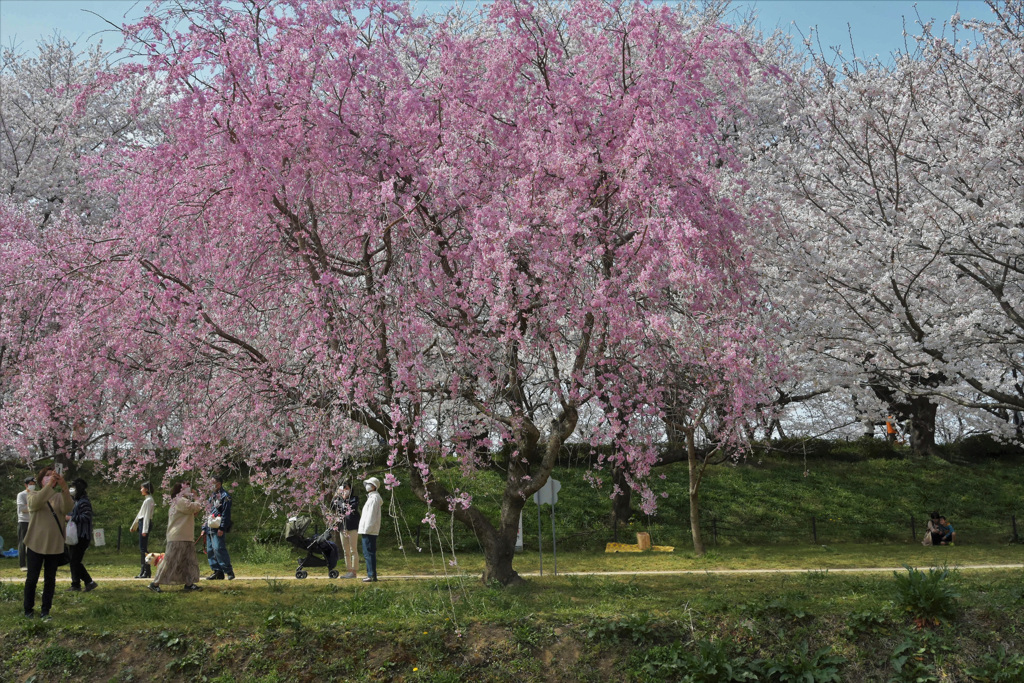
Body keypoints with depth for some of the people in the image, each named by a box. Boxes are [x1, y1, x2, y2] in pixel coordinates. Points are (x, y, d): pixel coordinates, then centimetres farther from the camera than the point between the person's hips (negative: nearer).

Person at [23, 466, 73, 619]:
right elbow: (35, 503, -23)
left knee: (50, 579, 6)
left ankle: (46, 610, 13)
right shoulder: (33, 494, 3)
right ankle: (28, 610, 11)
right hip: (36, 544, -2)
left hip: (55, 545, 2)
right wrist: (49, 485, -35)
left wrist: (64, 487, -31)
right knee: (32, 578, 3)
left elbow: (68, 508, -15)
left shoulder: (60, 497, 7)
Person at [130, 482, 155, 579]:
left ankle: (147, 571, -11)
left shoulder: (149, 500, -10)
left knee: (143, 548, -11)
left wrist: (145, 530, -20)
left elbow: (147, 515, -16)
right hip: (141, 523, 10)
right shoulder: (146, 500, 20)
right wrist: (134, 526, 30)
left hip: (145, 523, -10)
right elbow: (140, 514, 26)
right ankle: (143, 571, 10)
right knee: (142, 548, 9)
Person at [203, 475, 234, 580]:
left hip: (218, 529, -9)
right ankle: (217, 571, 10)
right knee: (210, 550, 6)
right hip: (210, 528, 9)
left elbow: (226, 513, -13)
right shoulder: (212, 497, 22)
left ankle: (228, 571, -12)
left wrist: (222, 528, -20)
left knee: (219, 549, -16)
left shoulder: (225, 496, -6)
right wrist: (204, 528, 19)